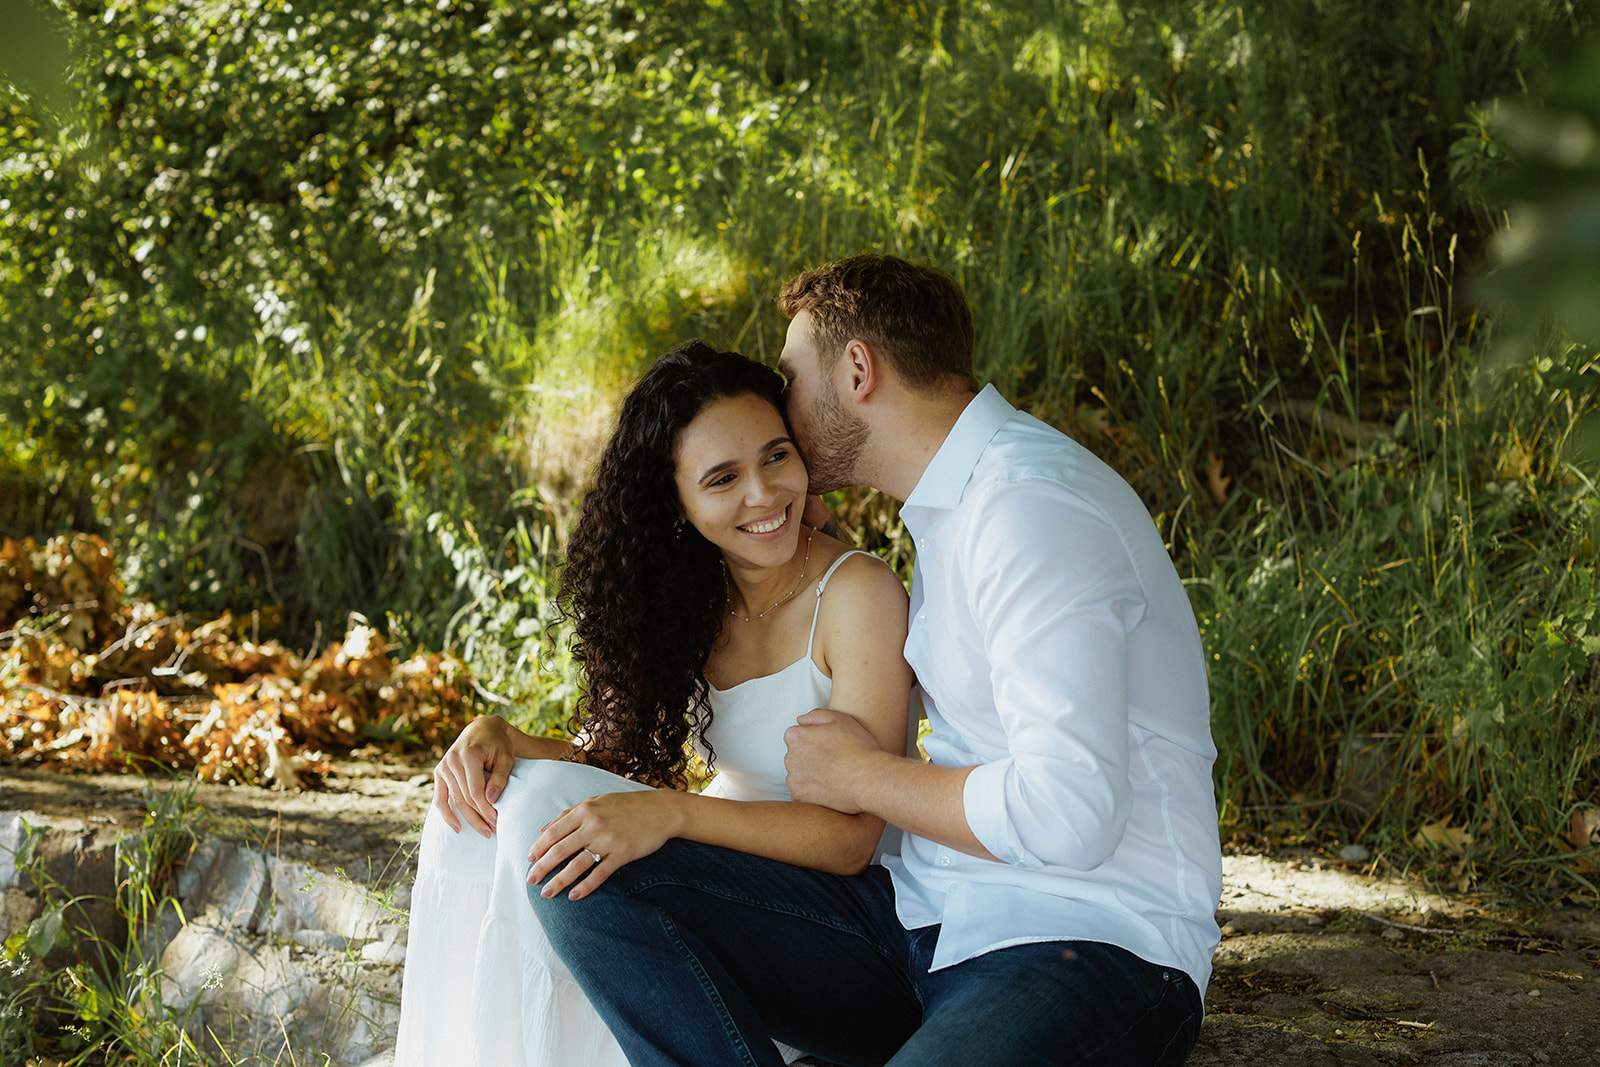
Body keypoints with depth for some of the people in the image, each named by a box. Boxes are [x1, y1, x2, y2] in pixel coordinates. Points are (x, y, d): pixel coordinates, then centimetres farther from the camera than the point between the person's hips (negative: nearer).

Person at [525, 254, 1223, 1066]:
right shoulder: (954, 504, 19)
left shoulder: (1035, 508, -14)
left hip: (1091, 948, -10)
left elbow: (1067, 814, -24)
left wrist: (863, 777, -6)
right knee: (588, 878, -11)